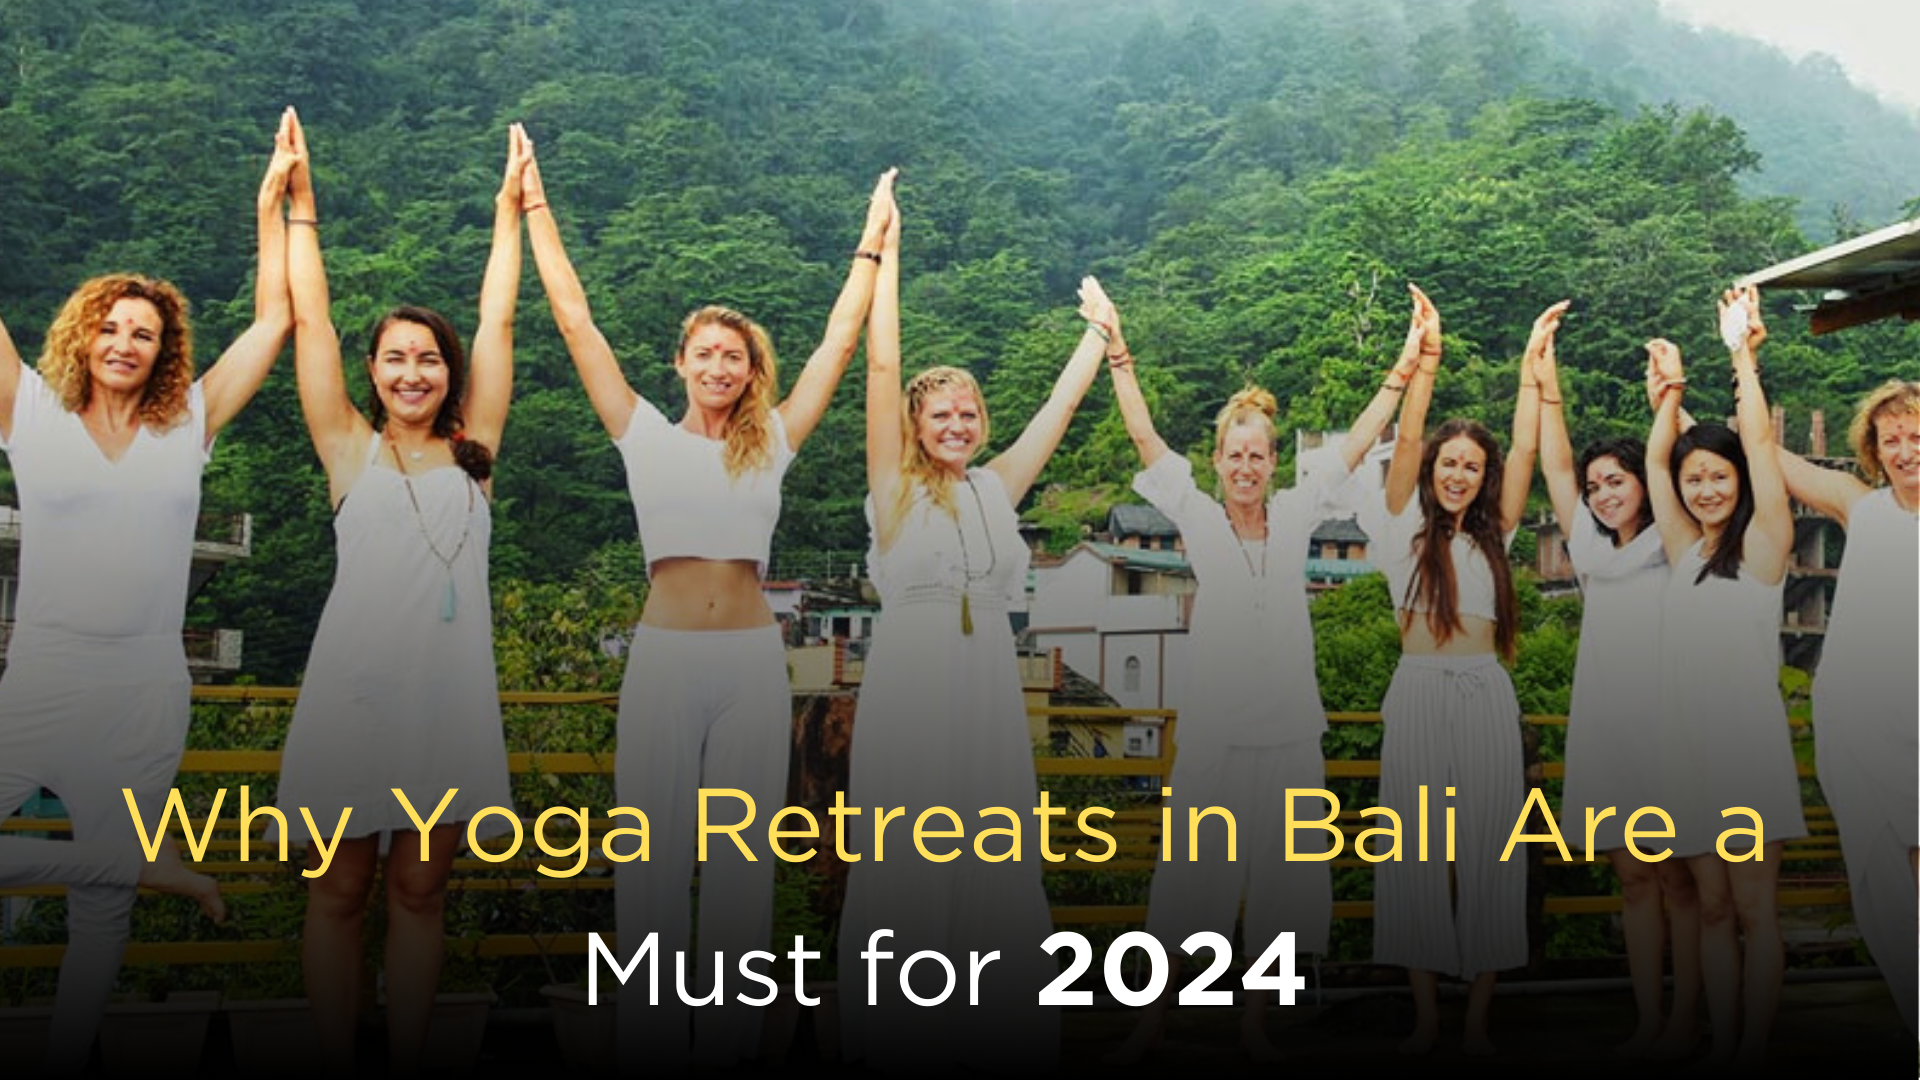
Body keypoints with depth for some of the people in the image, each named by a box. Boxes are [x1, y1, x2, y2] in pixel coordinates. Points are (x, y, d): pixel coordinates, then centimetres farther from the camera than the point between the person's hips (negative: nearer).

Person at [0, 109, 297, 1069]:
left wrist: (270, 203, 5)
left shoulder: (188, 427, 5)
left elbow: (274, 319, 7)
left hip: (146, 700, 0)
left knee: (102, 912, 9)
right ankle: (151, 865, 6)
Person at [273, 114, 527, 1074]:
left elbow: (497, 322, 11)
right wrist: (301, 206, 7)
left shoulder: (470, 452, 10)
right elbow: (309, 321, 6)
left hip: (448, 690, 1)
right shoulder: (350, 450, 7)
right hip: (353, 687, -1)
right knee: (338, 891, 5)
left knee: (419, 891, 9)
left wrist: (510, 210, 14)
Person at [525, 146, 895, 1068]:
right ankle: (648, 1043, 15)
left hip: (751, 660, 1)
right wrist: (536, 206, 7)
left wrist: (872, 240, 16)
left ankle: (728, 1042, 18)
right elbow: (574, 319, 6)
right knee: (653, 855, 3)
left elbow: (839, 339, 13)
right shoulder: (645, 433, 6)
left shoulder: (771, 444, 10)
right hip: (664, 654, -1)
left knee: (740, 861, 7)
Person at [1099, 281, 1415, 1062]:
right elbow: (1144, 436, -4)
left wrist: (1405, 366, 4)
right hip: (1214, 731, -2)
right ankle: (1152, 1023, 14)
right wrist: (1115, 350, -8)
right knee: (1190, 882, 3)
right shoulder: (1198, 520, 0)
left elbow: (1359, 442, 7)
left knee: (1279, 881, 9)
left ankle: (1255, 1024, 23)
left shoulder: (1296, 517, 5)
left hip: (1290, 733, 2)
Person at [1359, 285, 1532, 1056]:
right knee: (1416, 851, 1)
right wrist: (1426, 356, -12)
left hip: (1486, 696, 2)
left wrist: (1533, 367, 2)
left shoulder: (1494, 533, 13)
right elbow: (1407, 439, -5)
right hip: (1419, 695, -2)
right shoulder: (1406, 527, 6)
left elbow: (1525, 449, 6)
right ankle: (1425, 1014, 11)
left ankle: (1478, 1016, 11)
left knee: (1489, 849, 2)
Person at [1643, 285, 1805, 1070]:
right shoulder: (1685, 552, 11)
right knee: (1713, 908, 10)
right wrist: (1670, 388, 10)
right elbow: (1655, 459, 11)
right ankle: (1719, 1048, 16)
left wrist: (1741, 353, -6)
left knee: (1754, 906, -1)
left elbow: (1759, 444, -8)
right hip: (1686, 737, 5)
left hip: (1745, 732, -5)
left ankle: (1755, 1052, 6)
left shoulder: (1761, 547, -2)